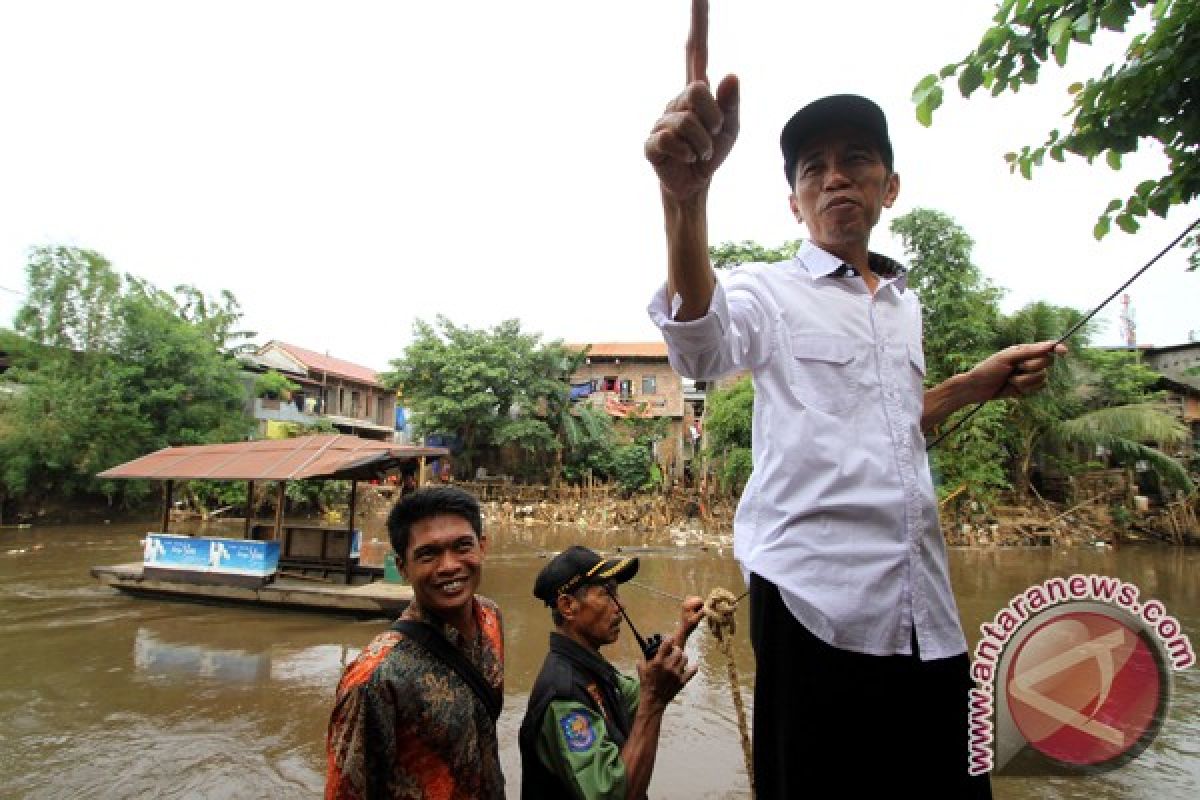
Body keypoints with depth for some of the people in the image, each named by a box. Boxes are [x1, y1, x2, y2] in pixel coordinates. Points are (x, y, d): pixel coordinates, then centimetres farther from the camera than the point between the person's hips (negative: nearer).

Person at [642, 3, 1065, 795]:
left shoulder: (905, 305, 17)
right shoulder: (768, 291, -2)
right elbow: (701, 346, -27)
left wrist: (978, 384, 13)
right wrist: (687, 194, -43)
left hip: (927, 608, 6)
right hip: (814, 600, -5)